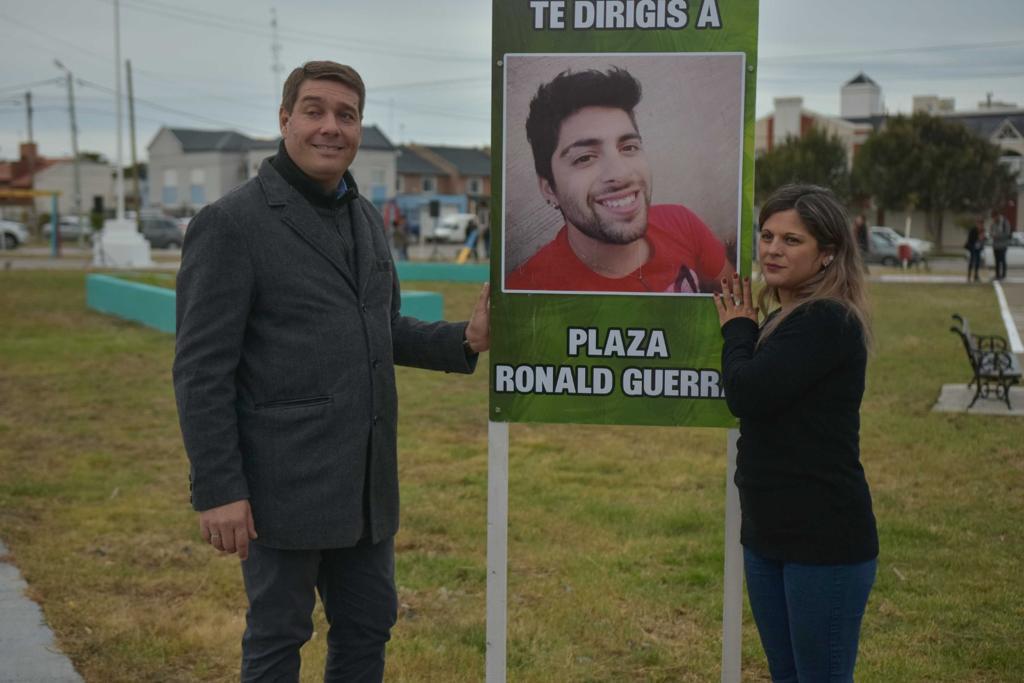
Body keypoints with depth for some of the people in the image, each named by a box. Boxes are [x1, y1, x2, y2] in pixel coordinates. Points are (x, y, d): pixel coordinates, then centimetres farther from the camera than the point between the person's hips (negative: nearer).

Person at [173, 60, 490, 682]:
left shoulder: (366, 218, 12)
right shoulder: (231, 223, -11)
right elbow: (202, 368, -13)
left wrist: (465, 339, 2)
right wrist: (218, 490, -17)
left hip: (366, 481, 7)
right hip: (283, 483, -7)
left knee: (369, 627, 15)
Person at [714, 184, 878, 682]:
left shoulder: (828, 321, -16)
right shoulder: (780, 320, 13)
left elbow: (747, 393, -22)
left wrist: (738, 328, -7)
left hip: (824, 537, -10)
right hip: (768, 530, 10)